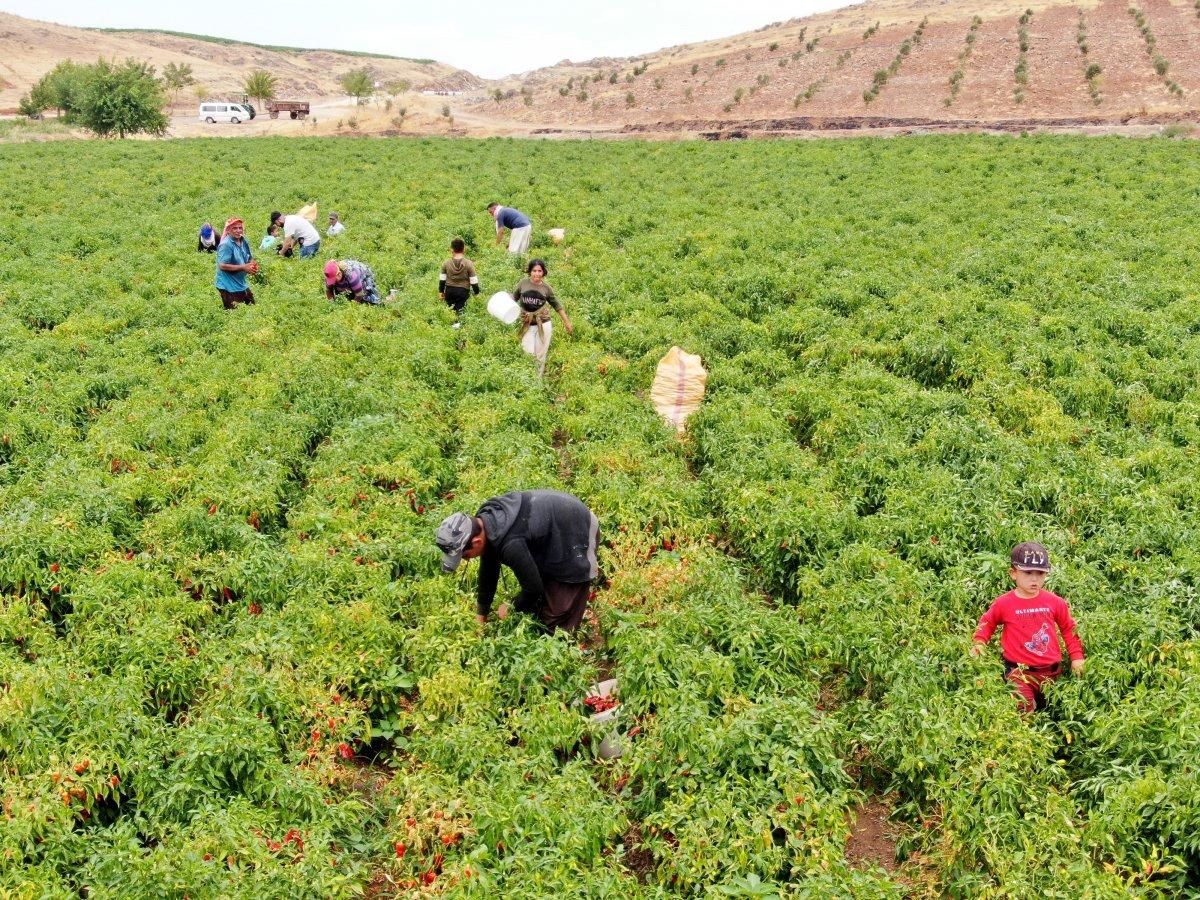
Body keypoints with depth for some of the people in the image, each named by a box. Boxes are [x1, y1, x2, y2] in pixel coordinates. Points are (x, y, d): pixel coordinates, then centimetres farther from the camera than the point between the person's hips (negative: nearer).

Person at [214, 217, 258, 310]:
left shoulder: (244, 242, 5)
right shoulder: (226, 245, -19)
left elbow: (250, 259, 17)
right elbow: (222, 266, -25)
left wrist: (253, 265, -8)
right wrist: (243, 267, -24)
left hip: (242, 284, 8)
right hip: (229, 288, -8)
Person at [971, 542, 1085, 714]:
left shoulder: (1055, 602, 0)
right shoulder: (1004, 603, -5)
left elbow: (1068, 629, 14)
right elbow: (987, 623, 12)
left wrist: (1077, 657, 9)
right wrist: (979, 643, -3)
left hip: (1052, 671, 3)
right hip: (1020, 672, -3)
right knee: (1023, 710, -20)